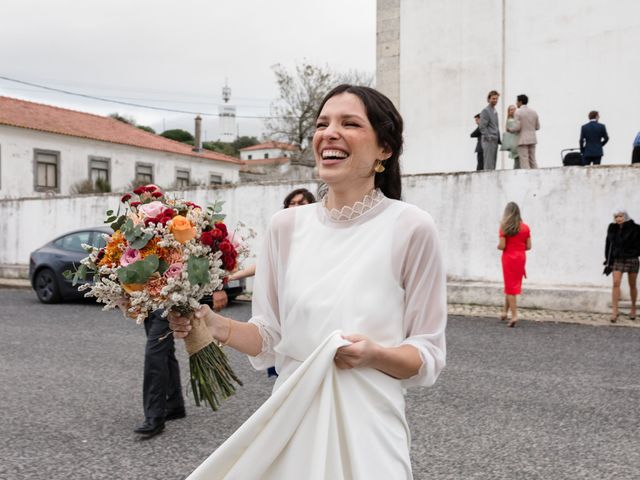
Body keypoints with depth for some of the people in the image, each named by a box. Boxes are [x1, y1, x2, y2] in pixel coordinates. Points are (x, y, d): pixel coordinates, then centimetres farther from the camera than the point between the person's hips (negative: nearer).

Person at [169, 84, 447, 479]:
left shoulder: (411, 227, -10)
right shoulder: (287, 225, 0)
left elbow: (429, 356, -5)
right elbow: (270, 338, 6)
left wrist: (374, 355, -22)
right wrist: (216, 326, -10)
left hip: (366, 427, -3)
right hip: (288, 420, 4)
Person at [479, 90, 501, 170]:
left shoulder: (495, 112, 20)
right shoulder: (485, 111, -7)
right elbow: (482, 127, -14)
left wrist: (498, 139, 15)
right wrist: (489, 137, -19)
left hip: (495, 141, 9)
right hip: (489, 141, -9)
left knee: (493, 164, 8)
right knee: (489, 164, -11)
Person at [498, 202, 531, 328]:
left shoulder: (504, 227, -10)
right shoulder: (525, 227, 1)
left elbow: (502, 246, -15)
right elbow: (529, 246, 1)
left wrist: (498, 246, 7)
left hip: (508, 257, -3)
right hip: (521, 257, 4)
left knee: (510, 286, 2)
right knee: (514, 285, 16)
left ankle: (514, 315, -4)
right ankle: (505, 311, 23)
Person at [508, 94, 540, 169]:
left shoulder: (518, 112, -8)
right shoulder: (534, 112, 9)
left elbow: (517, 127, -14)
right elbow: (537, 127, 11)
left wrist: (510, 130, 3)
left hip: (523, 140, -6)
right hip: (532, 139, 6)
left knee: (524, 162, -5)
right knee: (533, 161, 9)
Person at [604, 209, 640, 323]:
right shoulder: (612, 229, 1)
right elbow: (609, 244, 6)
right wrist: (608, 260, 4)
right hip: (617, 260, 2)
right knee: (616, 283, -11)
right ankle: (614, 311, -12)